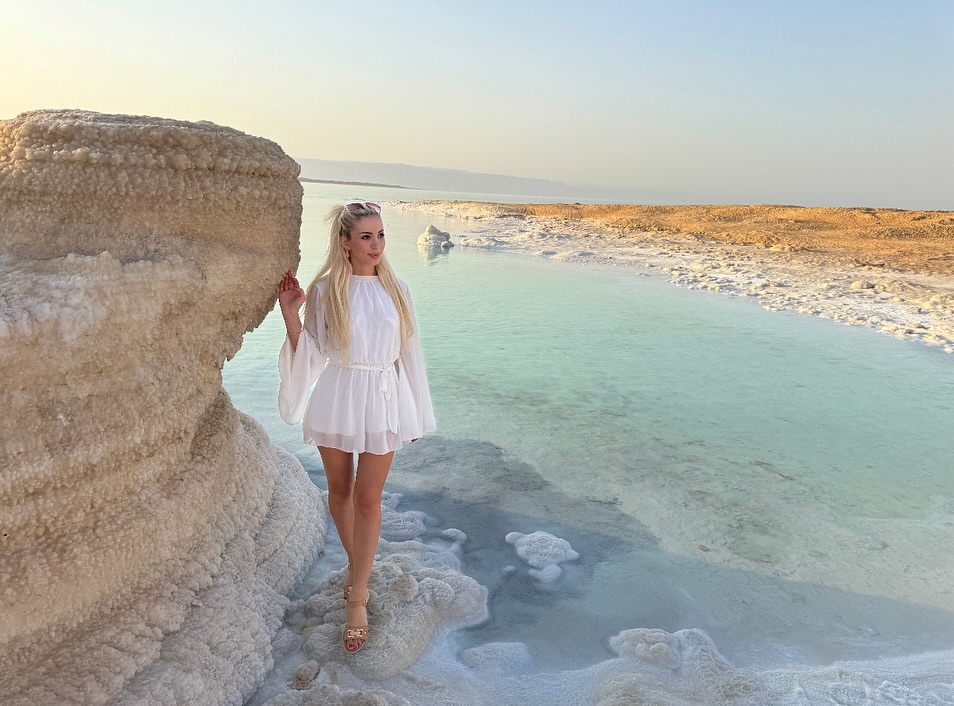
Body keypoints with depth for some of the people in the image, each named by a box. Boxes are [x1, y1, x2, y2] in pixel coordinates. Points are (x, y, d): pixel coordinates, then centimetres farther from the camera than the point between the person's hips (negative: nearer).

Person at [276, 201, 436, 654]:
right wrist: (290, 313, -16)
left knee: (368, 499, 2)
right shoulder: (324, 291, -3)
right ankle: (357, 565, 41)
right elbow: (310, 355, -2)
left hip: (383, 401, 0)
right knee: (340, 490, 15)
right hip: (337, 398, 0)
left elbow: (408, 353, 7)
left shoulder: (396, 290, 2)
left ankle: (357, 598, 13)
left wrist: (416, 415, 9)